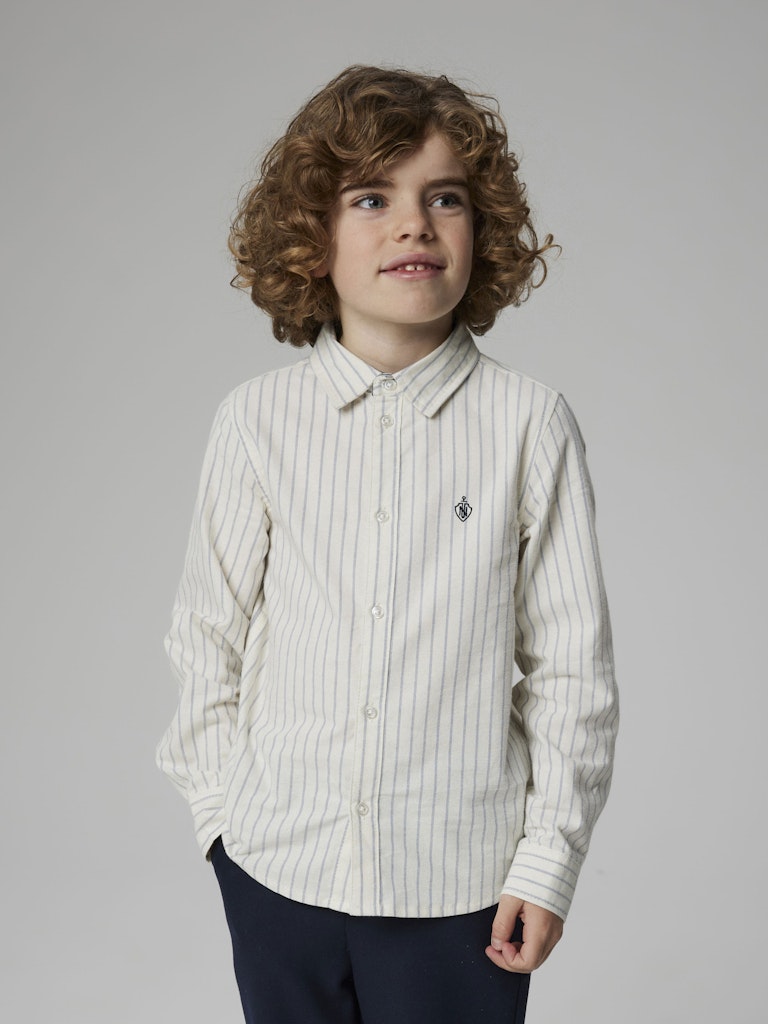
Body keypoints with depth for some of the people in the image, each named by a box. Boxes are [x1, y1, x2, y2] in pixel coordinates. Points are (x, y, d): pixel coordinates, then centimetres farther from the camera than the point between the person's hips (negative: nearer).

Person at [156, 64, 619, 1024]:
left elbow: (571, 665, -4)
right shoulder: (256, 421, -3)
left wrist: (549, 859, -3)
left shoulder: (530, 424, -7)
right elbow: (209, 639, 6)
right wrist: (220, 811, 4)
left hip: (462, 882, -1)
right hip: (276, 867, 2)